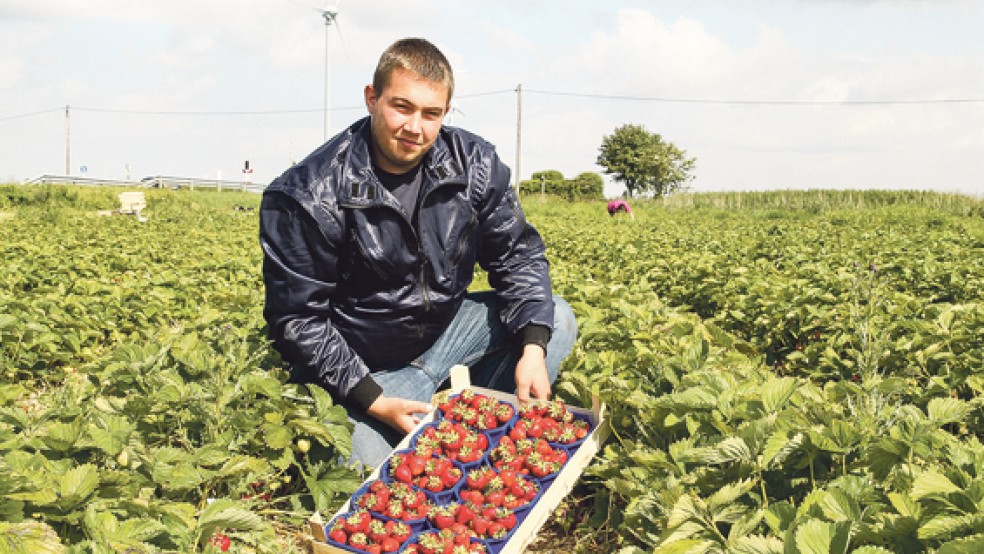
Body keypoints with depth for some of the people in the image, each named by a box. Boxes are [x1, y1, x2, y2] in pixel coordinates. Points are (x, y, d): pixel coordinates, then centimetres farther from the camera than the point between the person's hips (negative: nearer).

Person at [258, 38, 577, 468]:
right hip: (364, 366, -5)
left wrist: (533, 348, -20)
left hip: (447, 329, 5)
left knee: (556, 319, -7)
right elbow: (298, 319, -18)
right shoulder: (310, 198, -22)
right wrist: (372, 401, -26)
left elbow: (518, 255, -4)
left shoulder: (474, 163, -7)